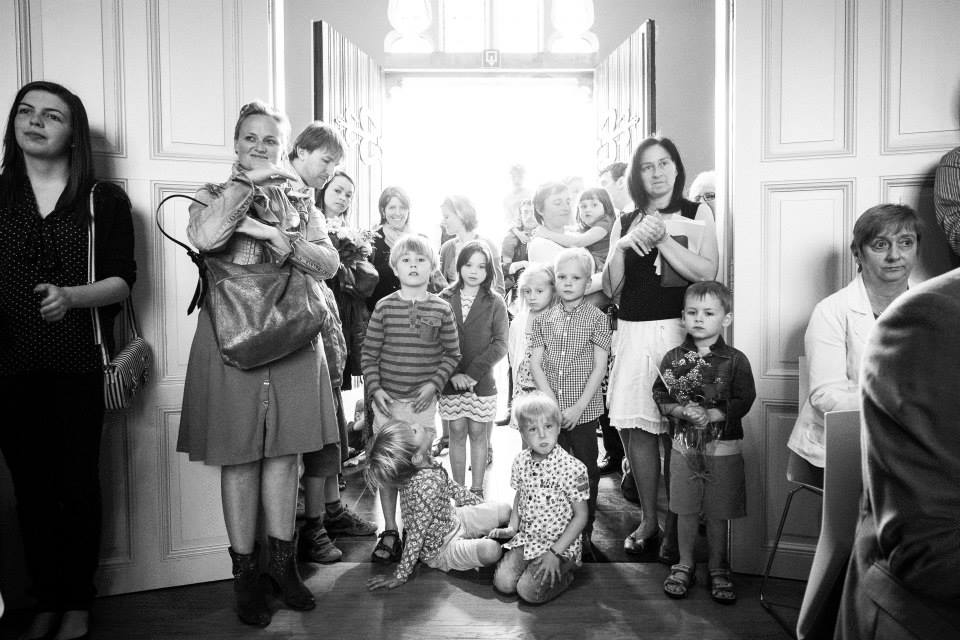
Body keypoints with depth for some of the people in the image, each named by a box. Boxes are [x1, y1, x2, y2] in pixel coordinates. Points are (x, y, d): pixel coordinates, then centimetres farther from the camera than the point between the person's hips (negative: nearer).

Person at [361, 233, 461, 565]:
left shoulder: (441, 309, 0)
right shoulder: (384, 307, -1)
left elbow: (452, 354, 5)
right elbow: (369, 353, 2)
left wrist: (434, 384, -6)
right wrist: (375, 388, -8)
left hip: (423, 401, 0)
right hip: (387, 399, 0)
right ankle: (390, 532, 19)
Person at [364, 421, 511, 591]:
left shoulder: (426, 464, -13)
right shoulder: (427, 485, -39)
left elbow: (450, 486, 6)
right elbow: (416, 533, -32)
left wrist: (482, 504, 15)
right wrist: (400, 576, -26)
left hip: (453, 518, 8)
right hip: (440, 550, -7)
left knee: (505, 510, 3)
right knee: (491, 550, -30)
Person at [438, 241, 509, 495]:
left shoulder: (495, 303, 0)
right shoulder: (445, 299, 2)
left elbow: (500, 344, -6)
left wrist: (473, 373, -15)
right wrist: (452, 373, -13)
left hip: (482, 382, -1)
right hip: (450, 381, 1)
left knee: (477, 434, 8)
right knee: (457, 434, 8)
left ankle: (476, 491, 20)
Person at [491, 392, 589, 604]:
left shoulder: (572, 467, -21)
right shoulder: (520, 461, -3)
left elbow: (580, 516, -15)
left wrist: (555, 553, -18)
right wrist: (512, 527, 0)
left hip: (561, 543, -5)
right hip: (526, 537, 5)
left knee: (529, 591, -18)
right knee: (503, 583, -10)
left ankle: (565, 573, 8)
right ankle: (536, 567, 17)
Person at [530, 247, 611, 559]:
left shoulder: (596, 318, -4)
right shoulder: (544, 319, 5)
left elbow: (600, 367, -7)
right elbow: (535, 363, 2)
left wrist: (578, 407, -12)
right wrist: (551, 401, -9)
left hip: (585, 410, -2)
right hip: (551, 410, 3)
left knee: (586, 471, 7)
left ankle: (585, 534, 20)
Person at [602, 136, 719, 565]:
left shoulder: (696, 215, 7)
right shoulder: (625, 223, 15)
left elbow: (707, 273, -6)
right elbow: (610, 289, 10)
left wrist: (662, 240, -12)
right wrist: (621, 247, -6)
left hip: (676, 331, -3)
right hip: (631, 332, 4)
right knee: (634, 426, 2)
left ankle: (676, 528, 11)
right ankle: (649, 521, 18)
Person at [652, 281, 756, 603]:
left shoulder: (735, 361, -6)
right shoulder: (673, 358, 0)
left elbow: (744, 401, -10)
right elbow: (660, 396, 1)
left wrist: (710, 415, -20)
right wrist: (681, 411, -17)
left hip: (723, 447, -2)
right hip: (684, 444, 2)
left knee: (717, 513, 9)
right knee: (686, 510, 12)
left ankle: (717, 569, 28)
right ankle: (685, 565, 29)